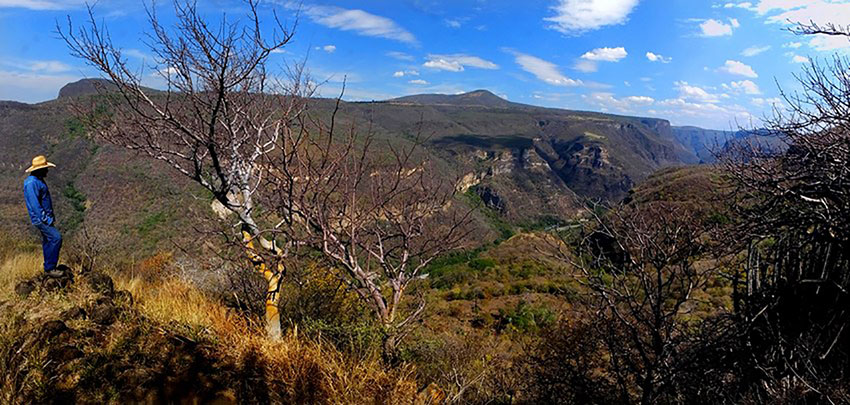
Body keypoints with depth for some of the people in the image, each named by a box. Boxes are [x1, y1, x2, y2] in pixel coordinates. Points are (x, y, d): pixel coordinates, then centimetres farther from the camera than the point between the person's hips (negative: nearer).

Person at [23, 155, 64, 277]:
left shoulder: (38, 180, 12)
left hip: (45, 217, 10)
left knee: (48, 240, 15)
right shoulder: (31, 183, -20)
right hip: (40, 218, -10)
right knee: (56, 238, -14)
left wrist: (51, 217, 18)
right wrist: (47, 219, -21)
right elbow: (35, 204, -23)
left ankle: (49, 266, 25)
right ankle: (49, 268, -8)